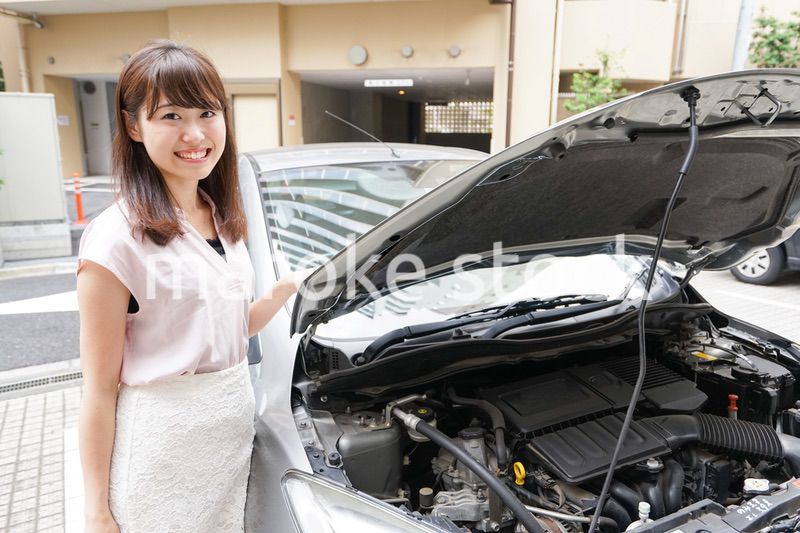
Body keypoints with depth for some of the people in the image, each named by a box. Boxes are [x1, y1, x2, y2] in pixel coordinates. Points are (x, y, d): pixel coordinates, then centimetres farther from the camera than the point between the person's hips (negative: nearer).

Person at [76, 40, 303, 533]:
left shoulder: (224, 219, 4)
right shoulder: (117, 238, -18)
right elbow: (100, 388, -14)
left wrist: (283, 291, -3)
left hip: (236, 425, 7)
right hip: (162, 443, -6)